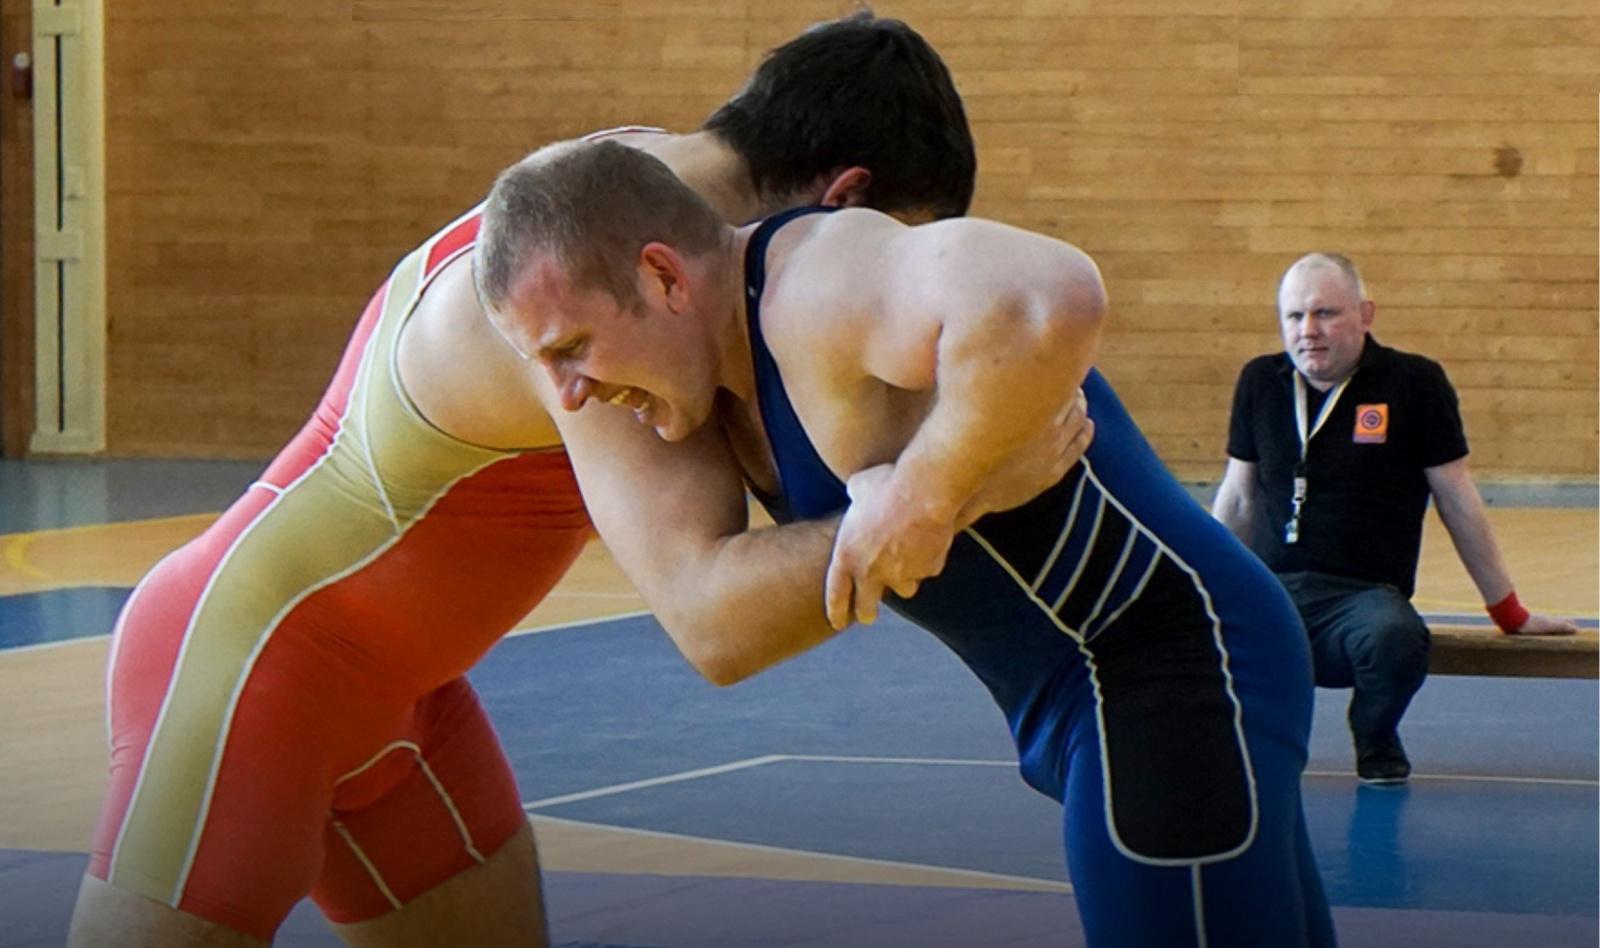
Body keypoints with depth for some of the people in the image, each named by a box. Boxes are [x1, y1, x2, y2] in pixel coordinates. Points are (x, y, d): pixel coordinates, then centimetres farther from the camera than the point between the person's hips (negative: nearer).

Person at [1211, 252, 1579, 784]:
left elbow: (1458, 502, 7)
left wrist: (1510, 613, 11)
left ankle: (1375, 739, -1)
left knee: (1394, 638, -39)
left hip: (1362, 595, -2)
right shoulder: (1259, 383, 10)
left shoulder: (1413, 383, 1)